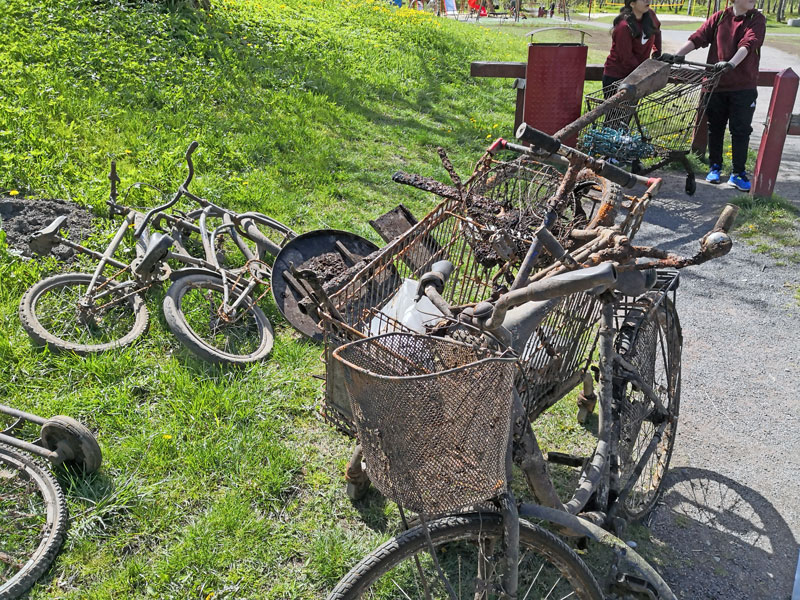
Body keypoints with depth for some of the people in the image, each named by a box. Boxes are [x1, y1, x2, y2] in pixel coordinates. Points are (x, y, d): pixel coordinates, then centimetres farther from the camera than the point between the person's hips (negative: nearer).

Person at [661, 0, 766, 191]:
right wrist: (678, 55, -21)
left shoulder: (757, 20, -2)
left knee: (741, 130, 0)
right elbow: (698, 37, -5)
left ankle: (737, 173, 7)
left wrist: (732, 63, -36)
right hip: (716, 83, 2)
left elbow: (748, 44, -19)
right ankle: (715, 166, 27)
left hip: (743, 87, -2)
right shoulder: (719, 18, 5)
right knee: (715, 127, 11)